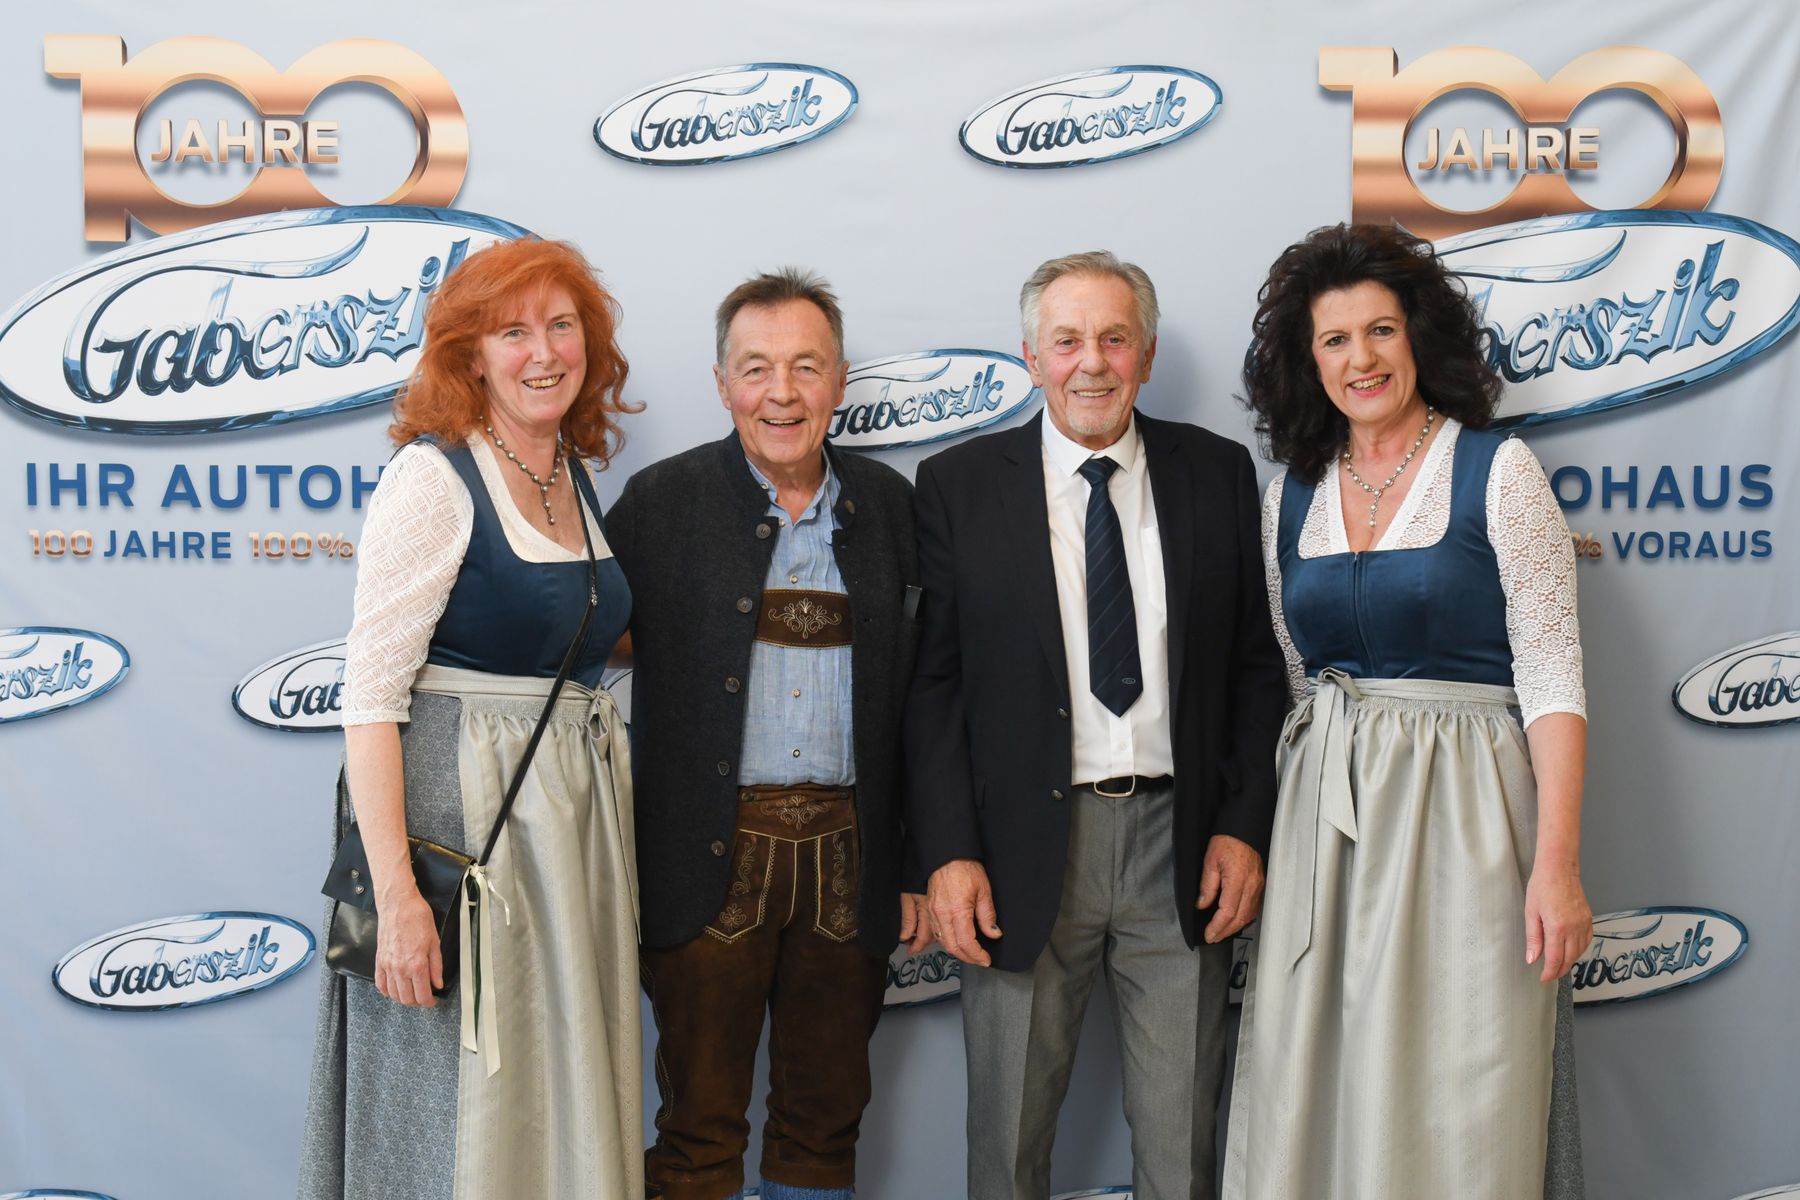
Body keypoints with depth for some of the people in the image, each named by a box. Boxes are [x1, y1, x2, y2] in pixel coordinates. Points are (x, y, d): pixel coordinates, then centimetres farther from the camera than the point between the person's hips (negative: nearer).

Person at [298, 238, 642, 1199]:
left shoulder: (577, 477, 11)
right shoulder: (433, 478, -11)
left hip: (575, 813, 7)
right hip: (458, 805, -7)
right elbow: (370, 692, -16)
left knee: (562, 1101, 15)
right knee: (457, 1110, 2)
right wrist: (395, 890, -22)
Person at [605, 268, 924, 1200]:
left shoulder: (887, 505, 7)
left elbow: (914, 694, 9)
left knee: (825, 1120, 15)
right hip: (711, 859, -2)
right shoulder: (661, 502, -2)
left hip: (847, 858, 3)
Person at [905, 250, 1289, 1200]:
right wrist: (947, 852, -8)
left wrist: (1245, 826, -1)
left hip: (1182, 845, 1)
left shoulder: (1217, 473, 5)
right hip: (1024, 846, -1)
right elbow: (932, 684, -1)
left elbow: (1255, 664, 7)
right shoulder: (957, 486, 0)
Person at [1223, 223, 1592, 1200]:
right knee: (1312, 1097, 7)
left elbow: (1551, 677, -8)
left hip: (1460, 806, -4)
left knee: (1454, 1107, 0)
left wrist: (1557, 863, -15)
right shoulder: (1291, 496, 9)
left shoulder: (1495, 470, -4)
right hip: (1322, 815, 4)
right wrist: (1264, 839, 10)